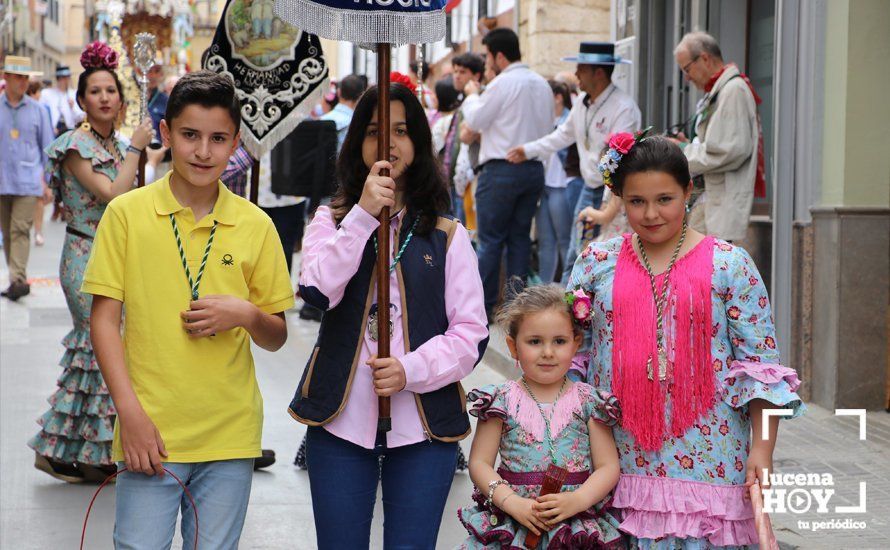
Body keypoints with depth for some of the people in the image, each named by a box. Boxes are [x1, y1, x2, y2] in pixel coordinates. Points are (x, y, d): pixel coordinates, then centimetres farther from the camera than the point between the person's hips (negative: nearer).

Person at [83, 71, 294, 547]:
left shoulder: (255, 226, 6)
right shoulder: (126, 213, 0)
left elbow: (276, 337, 12)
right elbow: (104, 318, -1)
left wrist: (247, 315, -11)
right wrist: (130, 413, -11)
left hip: (230, 436, 2)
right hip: (150, 432, -2)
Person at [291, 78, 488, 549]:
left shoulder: (446, 235, 5)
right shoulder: (332, 221, 8)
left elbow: (471, 333, -1)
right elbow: (317, 290, -12)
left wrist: (411, 369, -16)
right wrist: (363, 214, -14)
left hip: (423, 425, 0)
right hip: (341, 421, 1)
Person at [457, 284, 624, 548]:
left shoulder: (588, 401, 5)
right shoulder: (502, 400, 4)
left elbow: (608, 467, 4)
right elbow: (479, 462, 3)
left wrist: (577, 501, -12)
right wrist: (511, 502, -11)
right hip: (512, 525, 0)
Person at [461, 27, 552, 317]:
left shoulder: (502, 84, -12)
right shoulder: (542, 84, 11)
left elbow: (475, 121, -4)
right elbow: (548, 128, 16)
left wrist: (472, 95, 12)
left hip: (502, 170, -7)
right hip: (534, 168, 7)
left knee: (490, 240, -2)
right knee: (520, 238, 10)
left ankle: (482, 307, -1)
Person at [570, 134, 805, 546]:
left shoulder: (731, 266, 0)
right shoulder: (597, 263, 7)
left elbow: (760, 365, -1)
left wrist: (762, 449, -8)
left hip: (707, 460, -2)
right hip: (619, 461, 2)